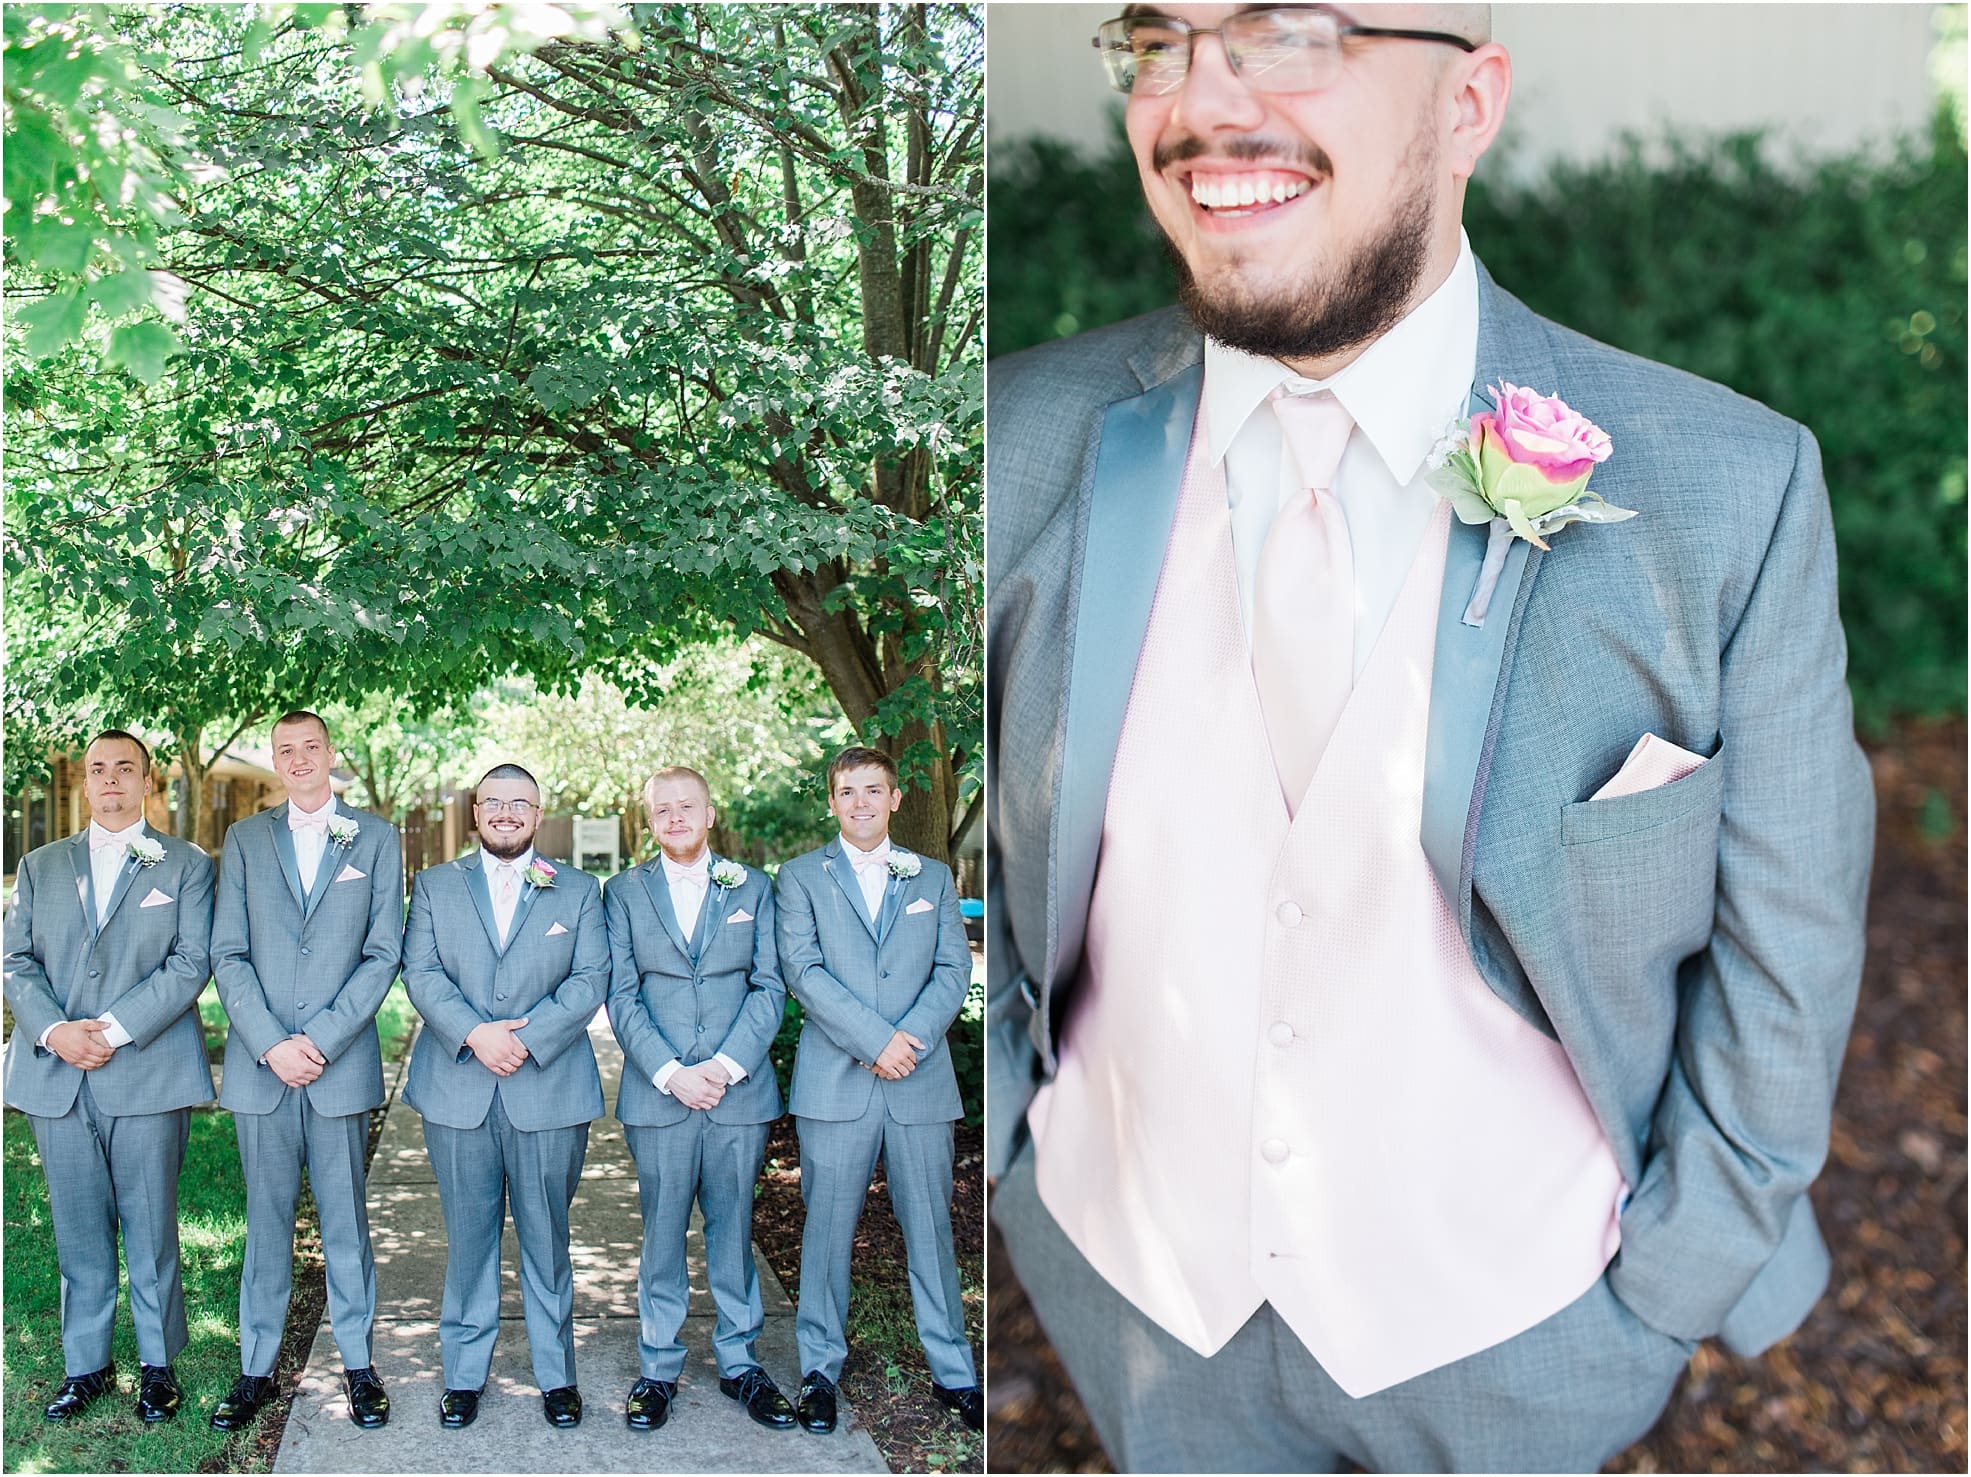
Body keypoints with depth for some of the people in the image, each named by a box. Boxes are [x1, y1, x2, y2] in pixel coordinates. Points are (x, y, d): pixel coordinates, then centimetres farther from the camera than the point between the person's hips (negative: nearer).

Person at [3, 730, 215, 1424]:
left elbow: (190, 964, -4)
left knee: (151, 1230, 2)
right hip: (56, 1076, 3)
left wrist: (114, 1029, -14)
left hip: (148, 1074, -3)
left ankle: (158, 1366, 13)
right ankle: (85, 1366, 18)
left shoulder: (186, 865, 6)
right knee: (78, 1232, 7)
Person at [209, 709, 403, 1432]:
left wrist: (319, 1040, -10)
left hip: (342, 1063, -1)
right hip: (259, 1064, 1)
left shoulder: (376, 838, 5)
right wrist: (270, 1044, -9)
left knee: (344, 1217, 5)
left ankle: (359, 1364, 15)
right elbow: (228, 953, 3)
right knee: (267, 1219, 7)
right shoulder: (245, 838, 9)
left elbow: (382, 954, -1)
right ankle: (256, 1368, 15)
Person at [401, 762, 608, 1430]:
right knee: (468, 1237, 6)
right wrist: (473, 1034, -16)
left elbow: (590, 980, -2)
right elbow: (421, 973, -1)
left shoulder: (579, 892, 8)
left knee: (547, 1237, 5)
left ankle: (557, 1374, 16)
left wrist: (525, 1038, -15)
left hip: (549, 1090, -1)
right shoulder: (434, 886, 10)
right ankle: (464, 1373, 18)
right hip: (458, 1090, 1)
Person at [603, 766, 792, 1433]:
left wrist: (727, 1065, -10)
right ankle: (658, 1369, 16)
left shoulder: (752, 888, 8)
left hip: (739, 1089, 1)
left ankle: (740, 1361, 20)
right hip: (656, 1093, -1)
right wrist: (669, 1072, -12)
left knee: (733, 1228, 8)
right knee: (662, 1234, 5)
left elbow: (770, 988, 3)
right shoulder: (624, 892, 7)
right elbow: (620, 995, 0)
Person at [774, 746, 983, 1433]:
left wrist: (912, 1038, -11)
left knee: (931, 1228, 6)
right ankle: (820, 1371, 15)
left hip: (921, 1080, 2)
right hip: (835, 1082, -1)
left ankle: (953, 1371, 15)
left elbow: (953, 969, 6)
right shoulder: (802, 876, 6)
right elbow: (802, 970, -5)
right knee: (827, 1230, 3)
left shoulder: (933, 877, 14)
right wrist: (876, 1041, -14)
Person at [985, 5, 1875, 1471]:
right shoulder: (1024, 445, -13)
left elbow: (1783, 940, -9)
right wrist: (994, 1127, 3)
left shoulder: (1733, 491, -19)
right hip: (1127, 1280, 2)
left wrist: (1684, 1271, -3)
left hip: (1520, 1324, -1)